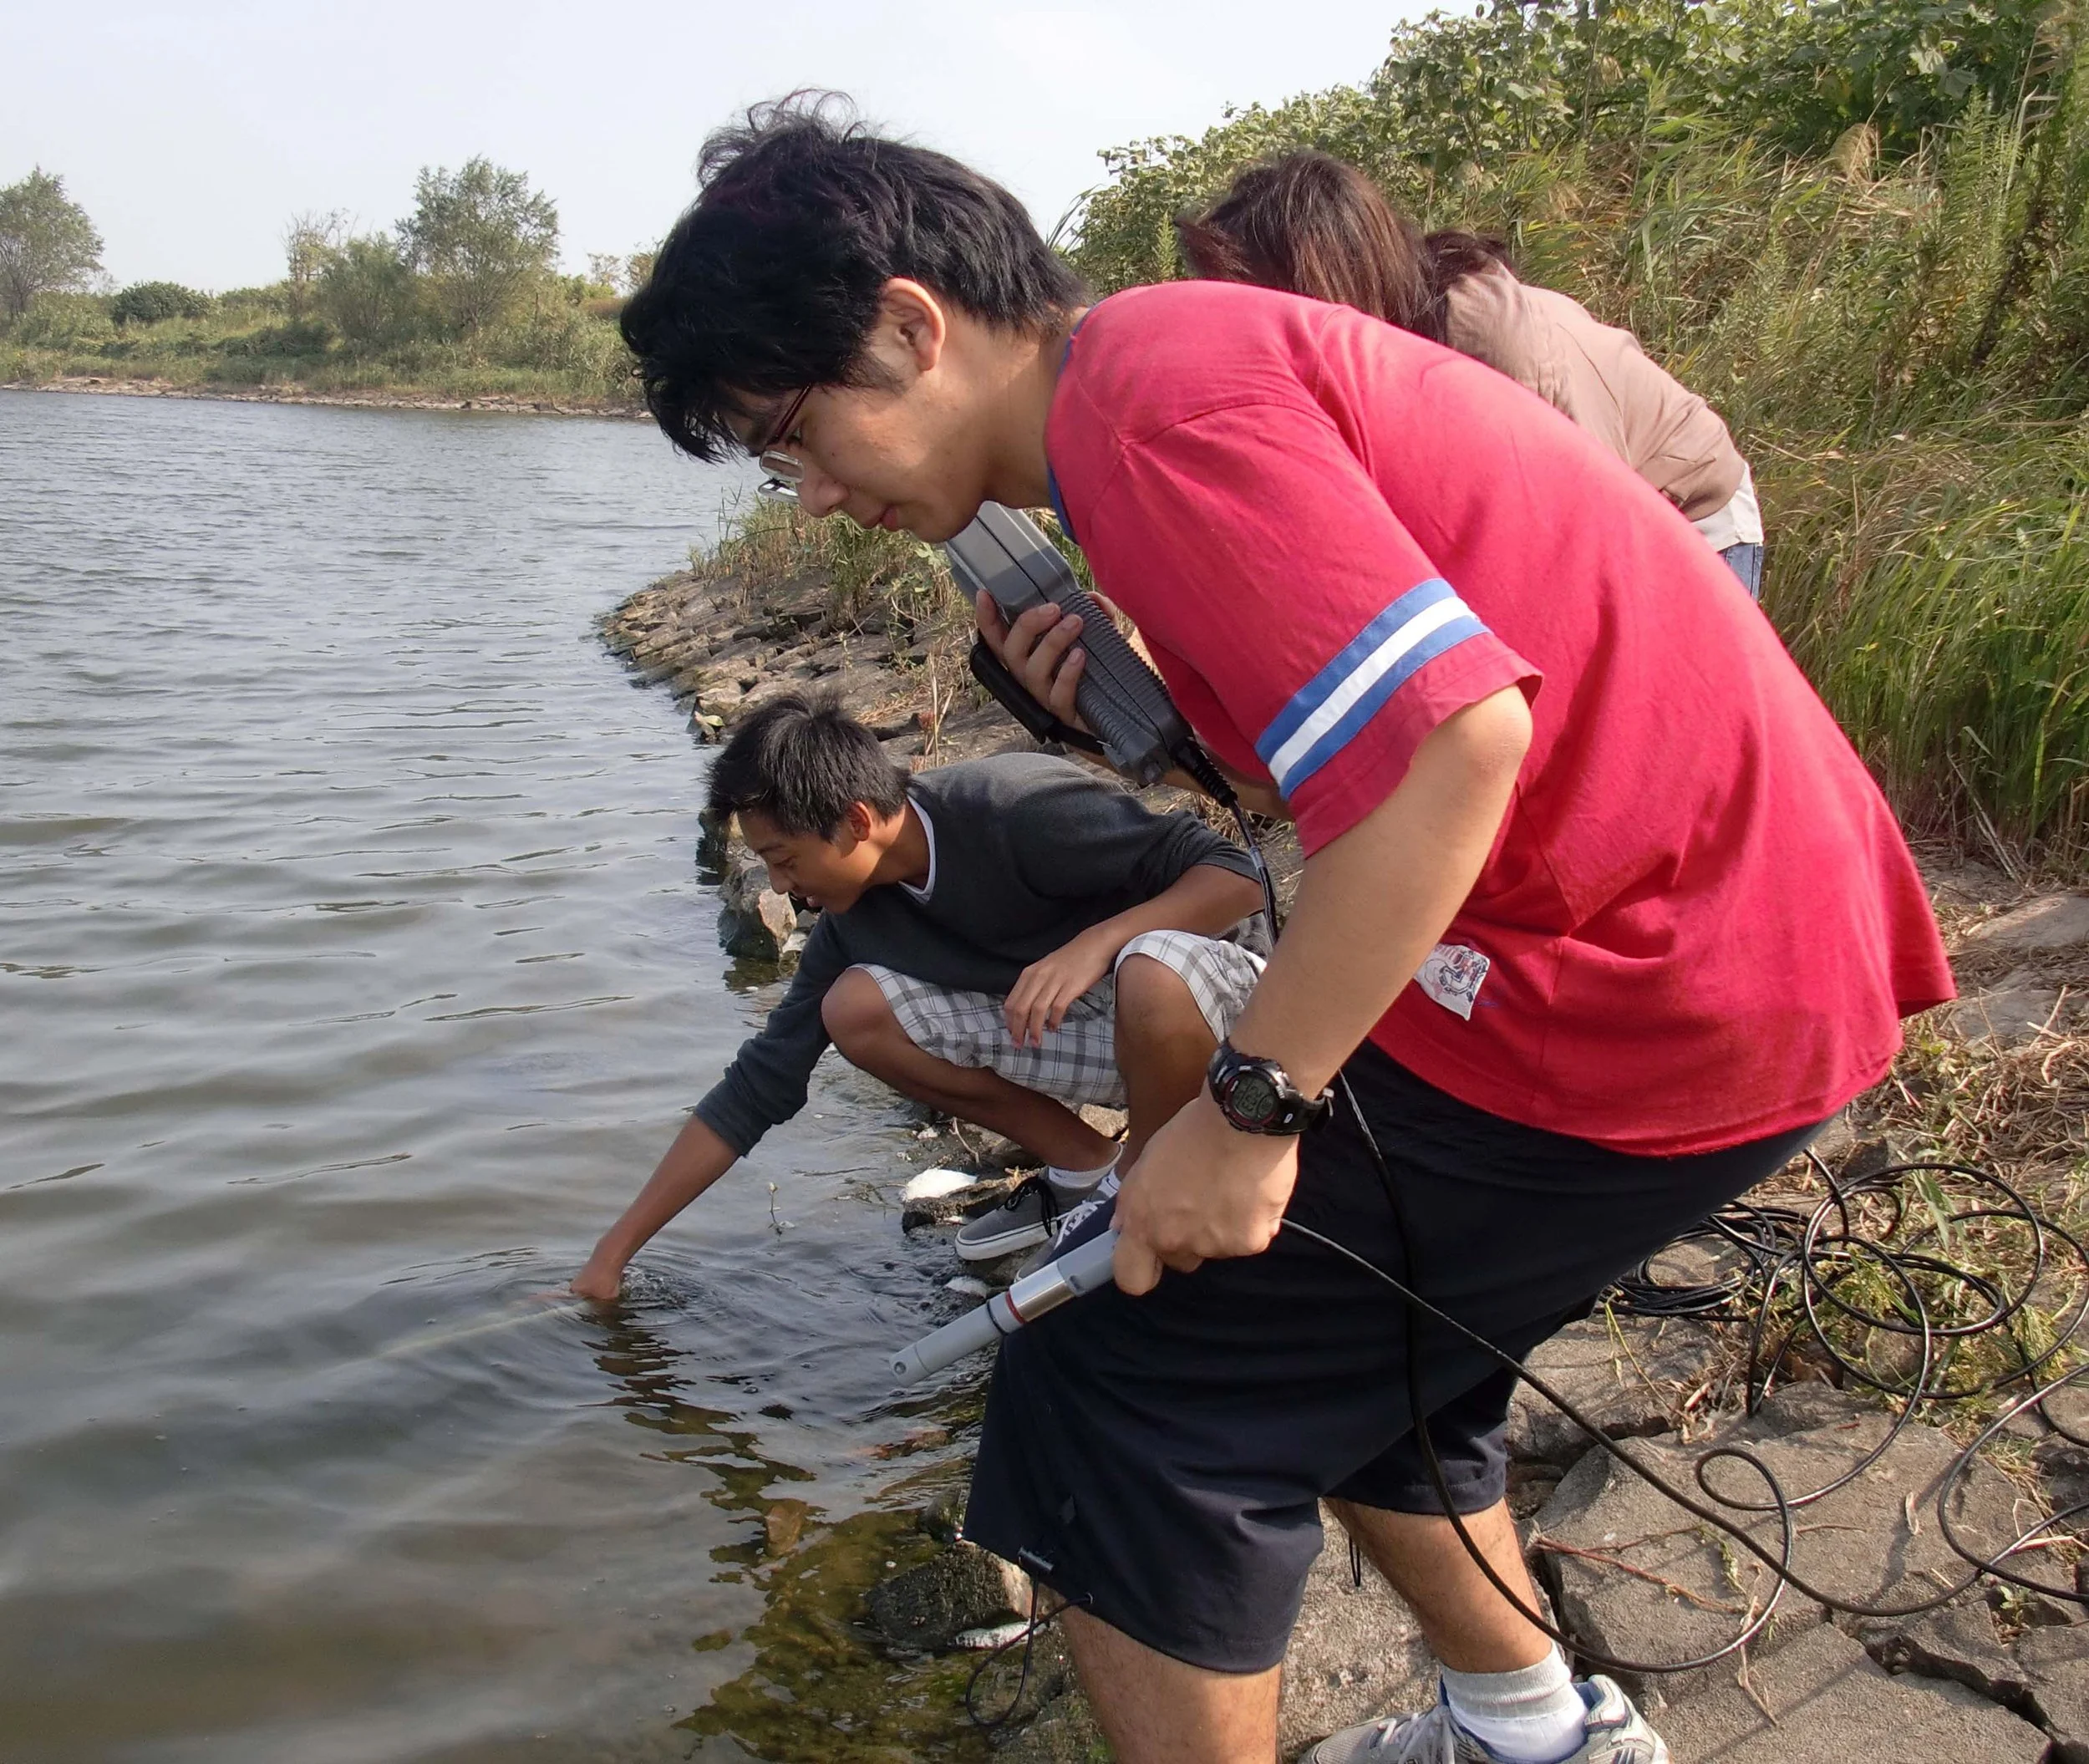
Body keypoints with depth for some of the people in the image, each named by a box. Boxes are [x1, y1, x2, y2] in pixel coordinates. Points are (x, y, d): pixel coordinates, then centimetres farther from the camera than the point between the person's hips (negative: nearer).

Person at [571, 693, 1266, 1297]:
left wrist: (1096, 940, -43)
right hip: (1083, 1039, 6)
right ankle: (1086, 1171, 3)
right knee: (855, 1009, -11)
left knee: (1153, 971, -41)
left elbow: (1239, 877, -27)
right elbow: (759, 1085, 0)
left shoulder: (1019, 808, -27)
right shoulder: (856, 922, -6)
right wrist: (615, 1251, 0)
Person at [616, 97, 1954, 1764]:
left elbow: (1458, 735, -28)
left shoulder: (1148, 394, -17)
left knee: (1114, 1389, -4)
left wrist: (1248, 1107, -21)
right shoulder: (1198, 355, 15)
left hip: (1639, 999, -10)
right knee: (1339, 1326, 26)